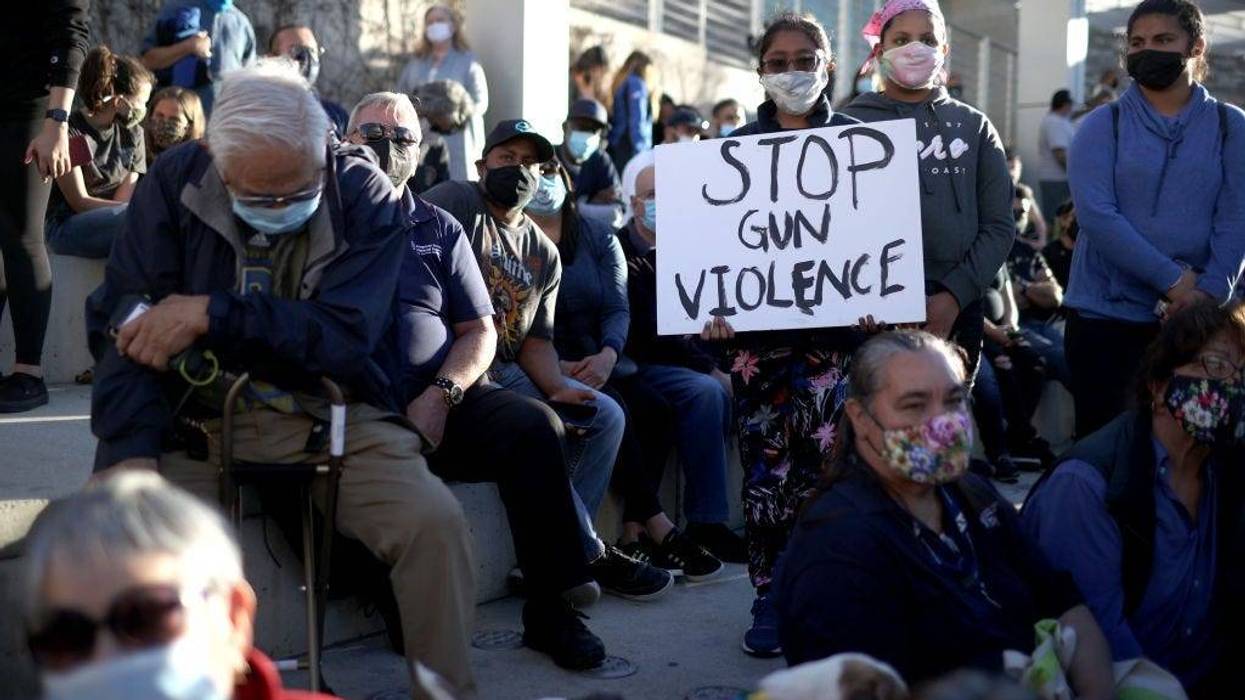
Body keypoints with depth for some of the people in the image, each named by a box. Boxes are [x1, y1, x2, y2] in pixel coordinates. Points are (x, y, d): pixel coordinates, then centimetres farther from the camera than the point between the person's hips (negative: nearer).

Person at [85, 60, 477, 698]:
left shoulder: (365, 195, -6)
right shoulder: (175, 183, -3)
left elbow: (344, 336, -16)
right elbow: (126, 326, -8)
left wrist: (211, 315, -22)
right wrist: (131, 455, -24)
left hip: (335, 420, 0)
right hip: (199, 418, 1)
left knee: (435, 522, -25)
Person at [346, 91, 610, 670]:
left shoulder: (441, 230, 20)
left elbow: (480, 332, 13)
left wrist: (441, 396, -7)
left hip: (438, 399, 3)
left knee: (534, 424, -23)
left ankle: (550, 606, -16)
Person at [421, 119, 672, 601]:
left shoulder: (544, 254, 18)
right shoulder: (455, 201, -4)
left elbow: (536, 340, 13)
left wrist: (557, 386, -10)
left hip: (505, 372, 8)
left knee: (605, 416, -2)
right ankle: (588, 555, -12)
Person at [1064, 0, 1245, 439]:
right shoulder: (1103, 126, 2)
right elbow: (1095, 214, -11)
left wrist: (1210, 292, -17)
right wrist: (1172, 280, -16)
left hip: (1194, 318, 1)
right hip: (1105, 313, -1)